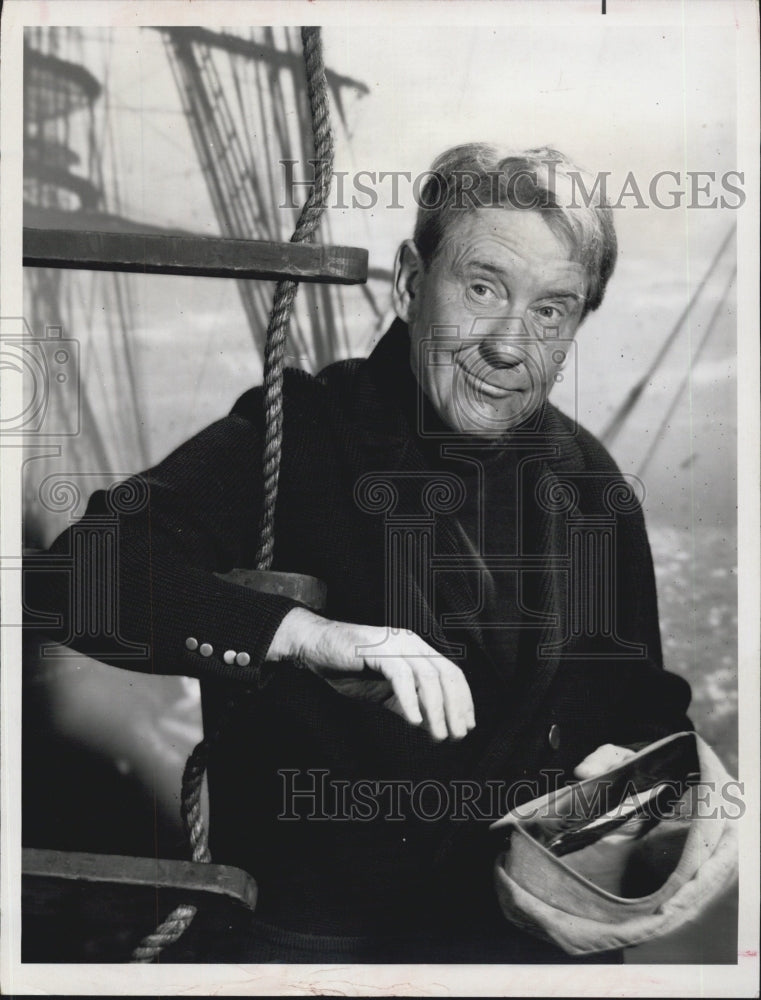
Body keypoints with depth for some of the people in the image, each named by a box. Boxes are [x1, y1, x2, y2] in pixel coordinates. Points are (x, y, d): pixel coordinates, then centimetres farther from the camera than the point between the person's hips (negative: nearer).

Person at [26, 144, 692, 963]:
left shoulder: (592, 486, 4)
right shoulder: (293, 430, -8)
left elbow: (642, 701, 14)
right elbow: (82, 571, -20)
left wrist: (625, 759, -8)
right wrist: (300, 634, -31)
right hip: (301, 918, -3)